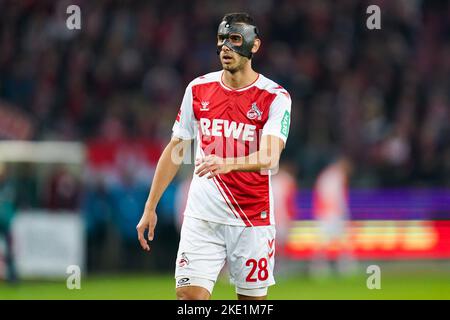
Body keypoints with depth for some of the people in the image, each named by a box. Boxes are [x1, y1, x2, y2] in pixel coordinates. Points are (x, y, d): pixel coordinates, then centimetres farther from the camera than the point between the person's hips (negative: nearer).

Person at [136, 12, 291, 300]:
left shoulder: (275, 97, -7)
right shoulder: (199, 89, 5)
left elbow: (269, 157, -22)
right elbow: (175, 150, 12)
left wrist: (228, 164, -41)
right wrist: (150, 207, 9)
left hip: (253, 219, -2)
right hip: (202, 216, 2)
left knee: (253, 298, 3)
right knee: (189, 294, -10)